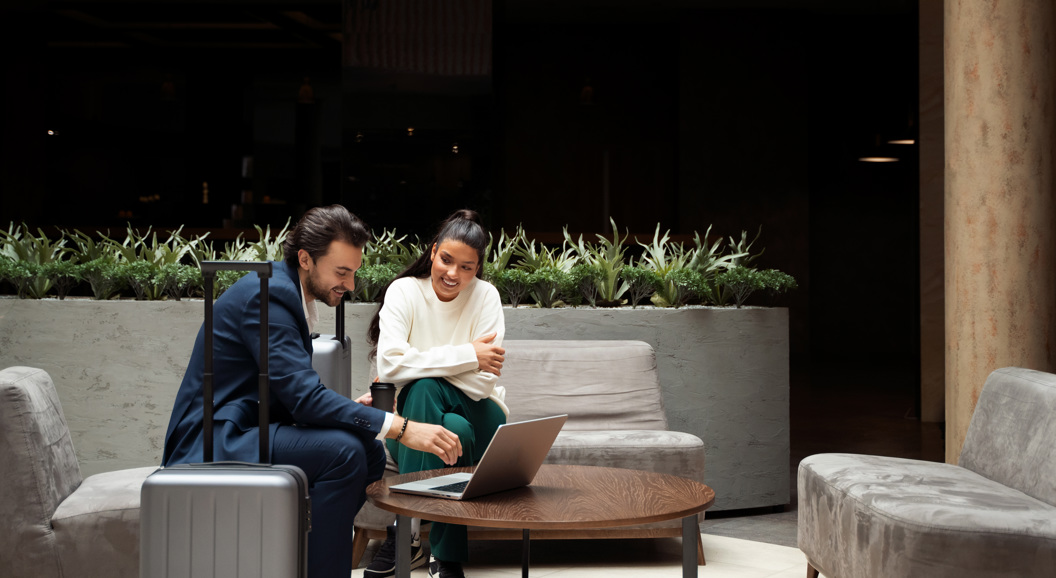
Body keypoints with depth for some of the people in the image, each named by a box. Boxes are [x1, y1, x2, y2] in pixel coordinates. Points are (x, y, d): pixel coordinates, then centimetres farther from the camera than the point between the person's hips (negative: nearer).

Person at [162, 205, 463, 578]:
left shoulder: (287, 291, 11)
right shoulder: (267, 294, -19)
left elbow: (296, 396, 16)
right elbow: (304, 396, -28)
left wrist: (351, 408, -1)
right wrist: (400, 428, -31)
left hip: (244, 431, 10)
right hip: (212, 445, -10)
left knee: (370, 453, 1)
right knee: (342, 451, -26)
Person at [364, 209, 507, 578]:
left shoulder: (485, 296, -7)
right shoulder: (404, 291, -8)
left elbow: (483, 383, -15)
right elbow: (389, 364, -24)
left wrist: (422, 363, -21)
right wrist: (468, 355, -24)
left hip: (477, 418, 0)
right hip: (414, 420, 0)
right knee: (423, 388, -33)